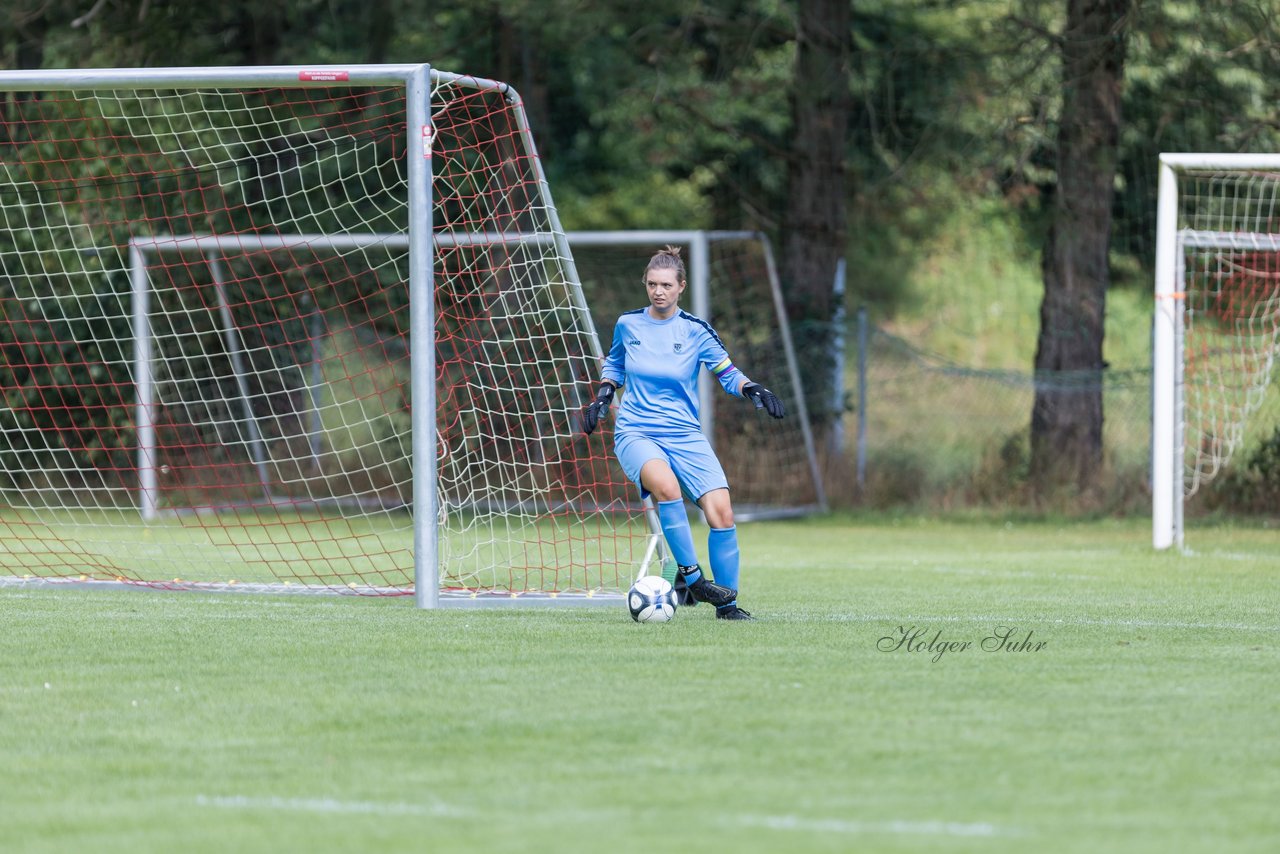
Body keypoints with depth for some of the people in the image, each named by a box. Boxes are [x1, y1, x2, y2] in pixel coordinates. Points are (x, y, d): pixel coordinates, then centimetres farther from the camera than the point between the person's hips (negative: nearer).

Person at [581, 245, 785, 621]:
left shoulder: (695, 330, -2)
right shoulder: (628, 324, 3)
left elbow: (728, 374, 3)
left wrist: (752, 389, -17)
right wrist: (603, 396, 7)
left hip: (684, 435, 1)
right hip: (636, 432, -1)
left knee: (721, 512, -15)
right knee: (666, 485, -35)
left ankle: (726, 603, 2)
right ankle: (689, 575, -25)